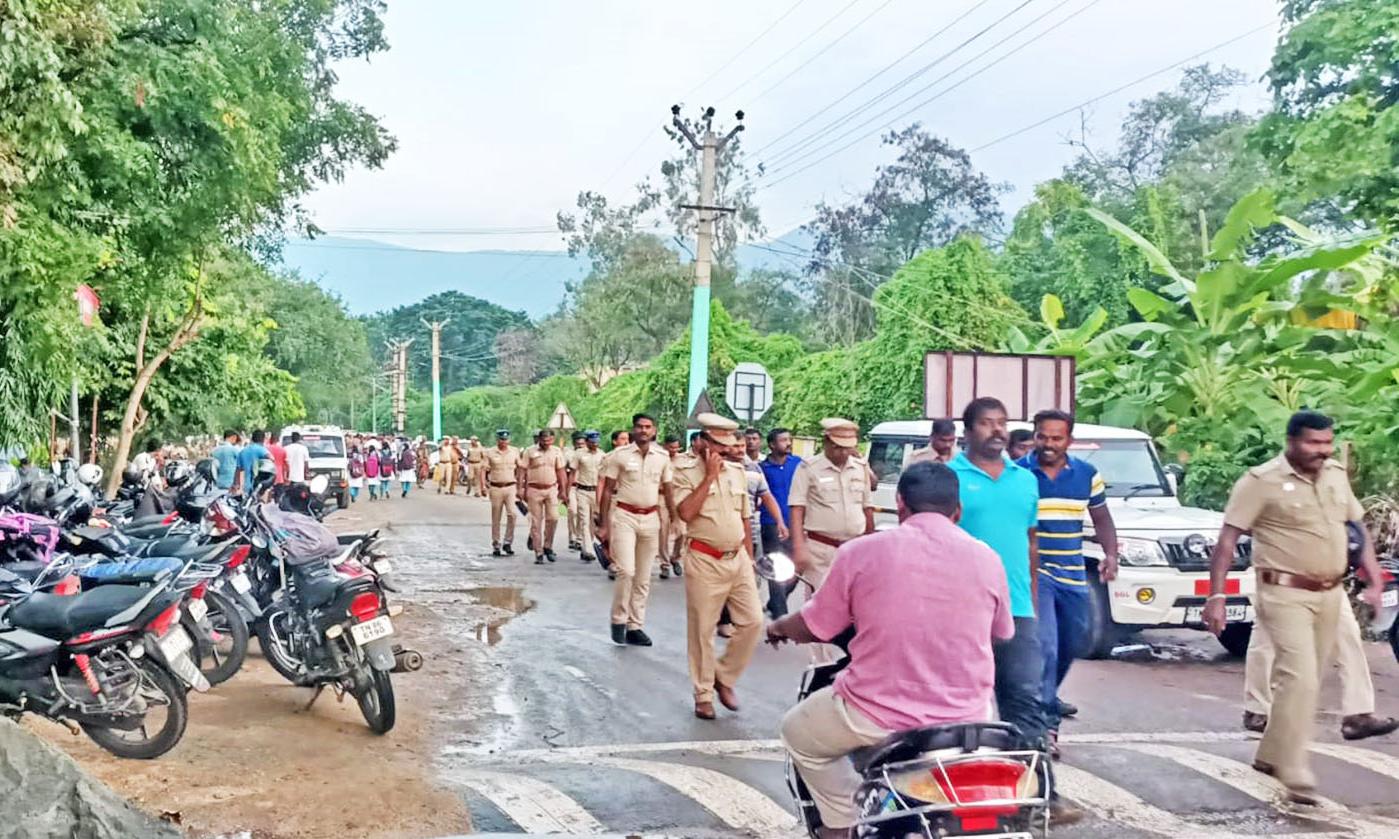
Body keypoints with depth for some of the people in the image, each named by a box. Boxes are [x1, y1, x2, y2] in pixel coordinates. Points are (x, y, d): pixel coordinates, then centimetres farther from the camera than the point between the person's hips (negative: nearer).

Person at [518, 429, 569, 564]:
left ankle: (548, 546, 9)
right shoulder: (530, 451, -1)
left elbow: (560, 471, 10)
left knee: (553, 517, -9)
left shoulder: (557, 451, 6)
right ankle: (538, 553, 6)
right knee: (536, 522, 1)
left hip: (551, 489, 2)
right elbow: (522, 470, -1)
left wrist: (563, 490, 8)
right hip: (534, 490, -2)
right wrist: (521, 488, -8)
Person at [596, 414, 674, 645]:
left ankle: (635, 626, 16)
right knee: (626, 571, -15)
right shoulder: (619, 455, -4)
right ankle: (618, 620, 3)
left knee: (643, 578, 7)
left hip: (650, 519, 4)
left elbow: (667, 492, 13)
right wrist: (603, 525, -5)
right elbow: (607, 490, -1)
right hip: (624, 516, -4)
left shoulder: (662, 457, 5)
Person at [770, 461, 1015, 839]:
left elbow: (813, 629, 3)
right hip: (966, 720, 3)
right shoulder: (987, 559, -1)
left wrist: (779, 627, 26)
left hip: (878, 716, -2)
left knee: (798, 733, 26)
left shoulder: (860, 552, -8)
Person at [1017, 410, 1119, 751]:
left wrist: (1110, 554, -2)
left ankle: (1047, 698, 42)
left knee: (1074, 643, 17)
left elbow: (1101, 519, 14)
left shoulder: (1088, 475, 6)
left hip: (1073, 575, 5)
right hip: (1033, 572, -5)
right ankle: (1047, 722, -10)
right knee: (1045, 645, -15)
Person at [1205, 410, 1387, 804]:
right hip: (1286, 595, -7)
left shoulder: (1336, 475, 8)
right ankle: (1296, 776, -7)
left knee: (1306, 681, 13)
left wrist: (1374, 581, 10)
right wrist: (1216, 596, -19)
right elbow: (1227, 540, -13)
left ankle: (1270, 756, 29)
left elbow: (1360, 528, 19)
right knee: (1300, 680, -14)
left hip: (1330, 595, 7)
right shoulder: (1262, 481, -12)